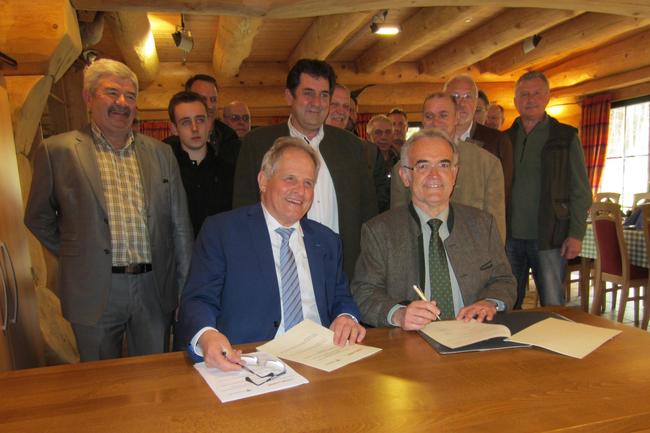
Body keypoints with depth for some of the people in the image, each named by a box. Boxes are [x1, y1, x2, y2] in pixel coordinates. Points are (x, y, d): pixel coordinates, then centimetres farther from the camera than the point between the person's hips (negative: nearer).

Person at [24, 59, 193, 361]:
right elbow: (39, 219, 9)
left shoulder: (160, 152, 6)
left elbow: (180, 226, 7)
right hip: (94, 290, -2)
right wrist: (76, 258, 8)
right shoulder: (58, 151, -1)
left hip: (155, 291, 2)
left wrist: (187, 290, 6)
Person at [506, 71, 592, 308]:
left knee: (553, 307, 2)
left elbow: (581, 191, 1)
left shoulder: (566, 137, 3)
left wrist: (576, 234, -7)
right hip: (510, 236, 3)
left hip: (549, 237, -2)